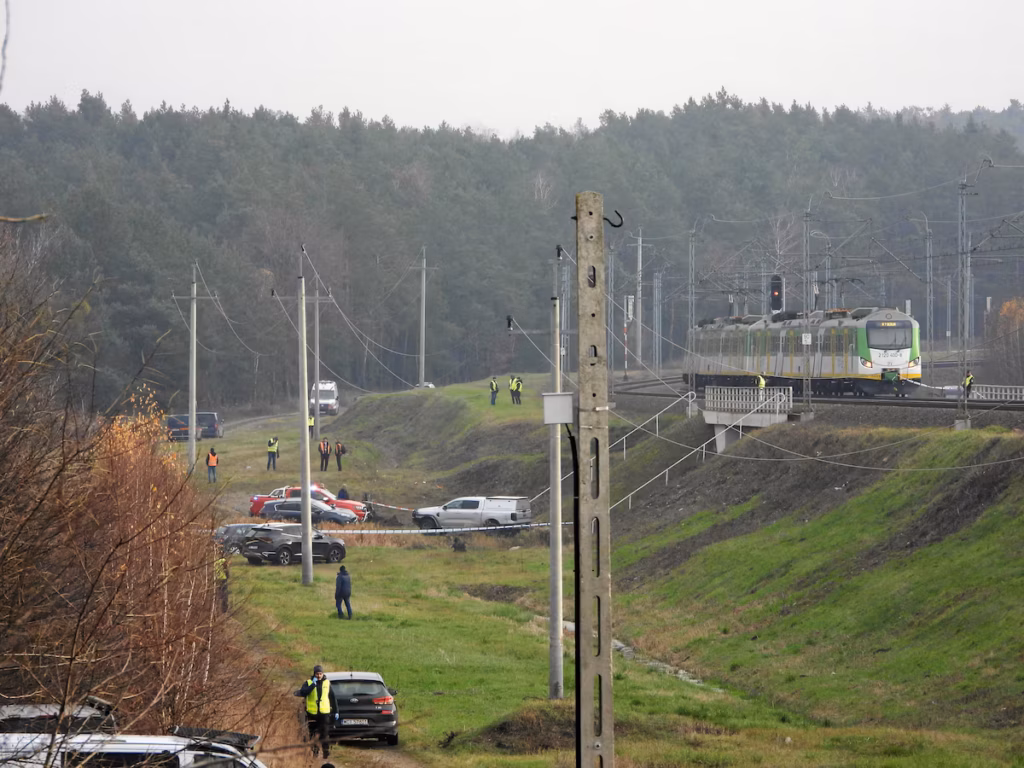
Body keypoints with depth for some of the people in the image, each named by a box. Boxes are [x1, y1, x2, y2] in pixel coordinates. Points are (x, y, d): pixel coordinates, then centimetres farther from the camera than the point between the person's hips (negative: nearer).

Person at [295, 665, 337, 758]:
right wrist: (313, 685, -21)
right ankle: (315, 751, 20)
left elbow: (332, 698, 14)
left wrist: (335, 711, 13)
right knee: (313, 734, 7)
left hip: (324, 712, -1)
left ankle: (326, 751, -8)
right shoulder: (308, 683, 4)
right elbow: (303, 693, -15)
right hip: (312, 713, 1)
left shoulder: (327, 683, 8)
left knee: (324, 733, -11)